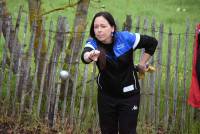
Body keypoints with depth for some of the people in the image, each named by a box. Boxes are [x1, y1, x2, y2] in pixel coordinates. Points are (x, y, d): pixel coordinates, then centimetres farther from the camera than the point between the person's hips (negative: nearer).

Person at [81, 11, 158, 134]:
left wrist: (142, 64, 0)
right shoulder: (93, 43, -15)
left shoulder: (126, 38, -16)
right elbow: (85, 54, -40)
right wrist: (89, 56, -64)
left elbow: (152, 42, -2)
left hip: (129, 94, -2)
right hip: (106, 95, 2)